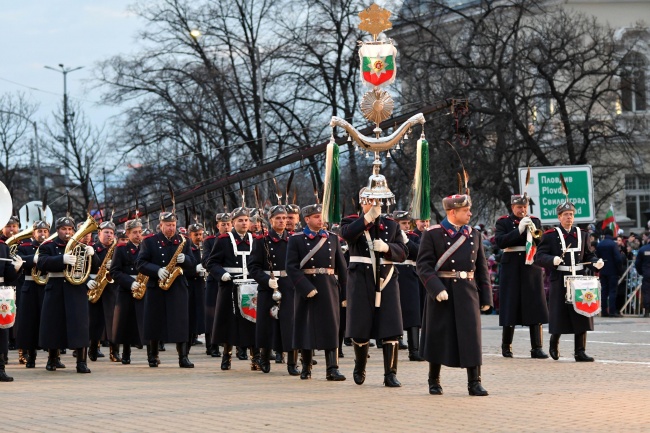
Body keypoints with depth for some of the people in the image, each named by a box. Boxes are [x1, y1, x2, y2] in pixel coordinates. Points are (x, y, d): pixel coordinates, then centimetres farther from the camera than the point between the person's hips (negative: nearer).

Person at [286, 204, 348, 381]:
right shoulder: (296, 239, 0)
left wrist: (345, 292, 4)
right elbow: (291, 267, -8)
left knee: (331, 328, -3)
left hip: (329, 288, 2)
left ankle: (332, 369, -5)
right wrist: (306, 288, -18)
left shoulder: (332, 238, 10)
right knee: (306, 328, 5)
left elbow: (341, 267, 10)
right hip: (306, 288, -2)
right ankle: (306, 367, 17)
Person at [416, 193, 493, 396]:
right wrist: (436, 288, -20)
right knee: (438, 338, 4)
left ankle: (474, 382, 3)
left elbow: (481, 267, 13)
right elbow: (423, 265, -8)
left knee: (471, 338, -2)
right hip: (441, 293, -3)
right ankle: (434, 382, 18)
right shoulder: (432, 234, -3)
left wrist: (486, 296, 8)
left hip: (467, 293, 3)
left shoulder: (474, 234, 11)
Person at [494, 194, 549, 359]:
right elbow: (500, 242, -12)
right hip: (511, 269, -2)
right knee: (510, 306, 3)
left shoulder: (535, 221, 10)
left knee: (535, 307, -4)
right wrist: (519, 230, -19)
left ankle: (536, 348, -5)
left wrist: (535, 233, -16)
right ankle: (506, 345, 19)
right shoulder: (503, 222, 3)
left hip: (531, 267, 2)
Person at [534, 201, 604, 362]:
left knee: (581, 316, -1)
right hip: (559, 281, -3)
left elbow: (588, 255, 19)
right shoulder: (550, 235, -1)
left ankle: (580, 352, 4)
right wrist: (552, 260, -26)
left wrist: (596, 262, -3)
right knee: (559, 316, 1)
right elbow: (539, 257, -6)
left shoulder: (581, 234, 12)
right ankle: (554, 343, 27)